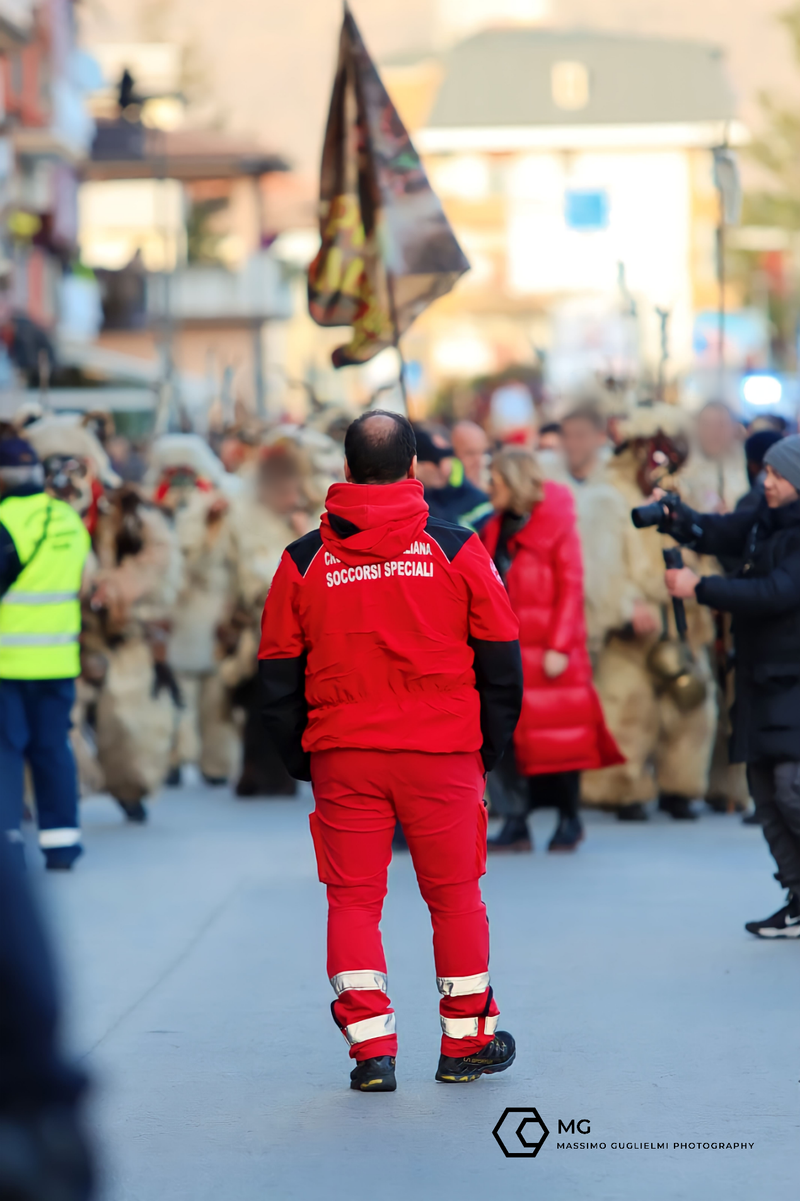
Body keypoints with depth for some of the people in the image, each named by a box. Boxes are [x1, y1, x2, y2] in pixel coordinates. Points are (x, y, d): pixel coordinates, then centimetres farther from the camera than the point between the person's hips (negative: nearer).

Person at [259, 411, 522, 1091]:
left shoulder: (304, 562, 2)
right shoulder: (457, 551, -1)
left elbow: (278, 674, 6)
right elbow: (502, 661, 3)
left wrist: (303, 761, 15)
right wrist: (489, 750, 13)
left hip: (342, 758, 1)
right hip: (443, 754, -1)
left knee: (353, 898, 8)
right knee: (455, 895, 10)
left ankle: (370, 1045, 2)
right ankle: (466, 1043, 19)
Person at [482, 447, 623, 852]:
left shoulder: (556, 523, -4)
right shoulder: (496, 528, 14)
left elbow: (570, 587, -7)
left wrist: (559, 647, -13)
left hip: (546, 649, -5)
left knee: (558, 734, 1)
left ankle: (569, 820, 14)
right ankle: (515, 825, 4)